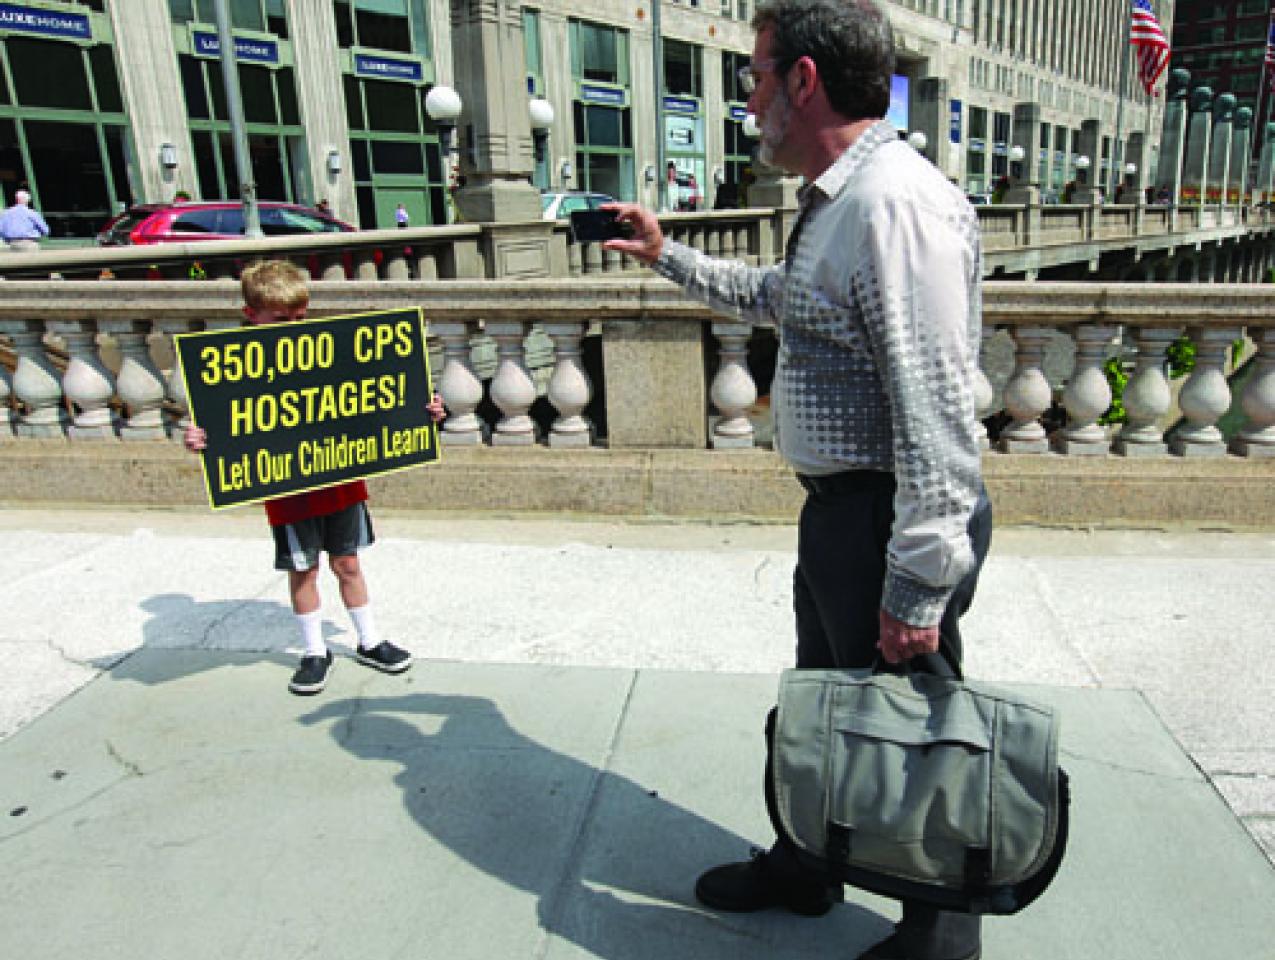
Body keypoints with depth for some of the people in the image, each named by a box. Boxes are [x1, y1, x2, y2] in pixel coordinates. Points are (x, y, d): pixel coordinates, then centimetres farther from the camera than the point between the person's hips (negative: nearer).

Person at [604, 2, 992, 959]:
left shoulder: (897, 204, -22)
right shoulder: (839, 201, 12)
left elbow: (936, 415, -26)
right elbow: (776, 295, 32)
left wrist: (917, 589, -25)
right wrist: (668, 256, 36)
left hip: (887, 519, -10)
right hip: (837, 508, 10)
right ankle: (803, 868, 47)